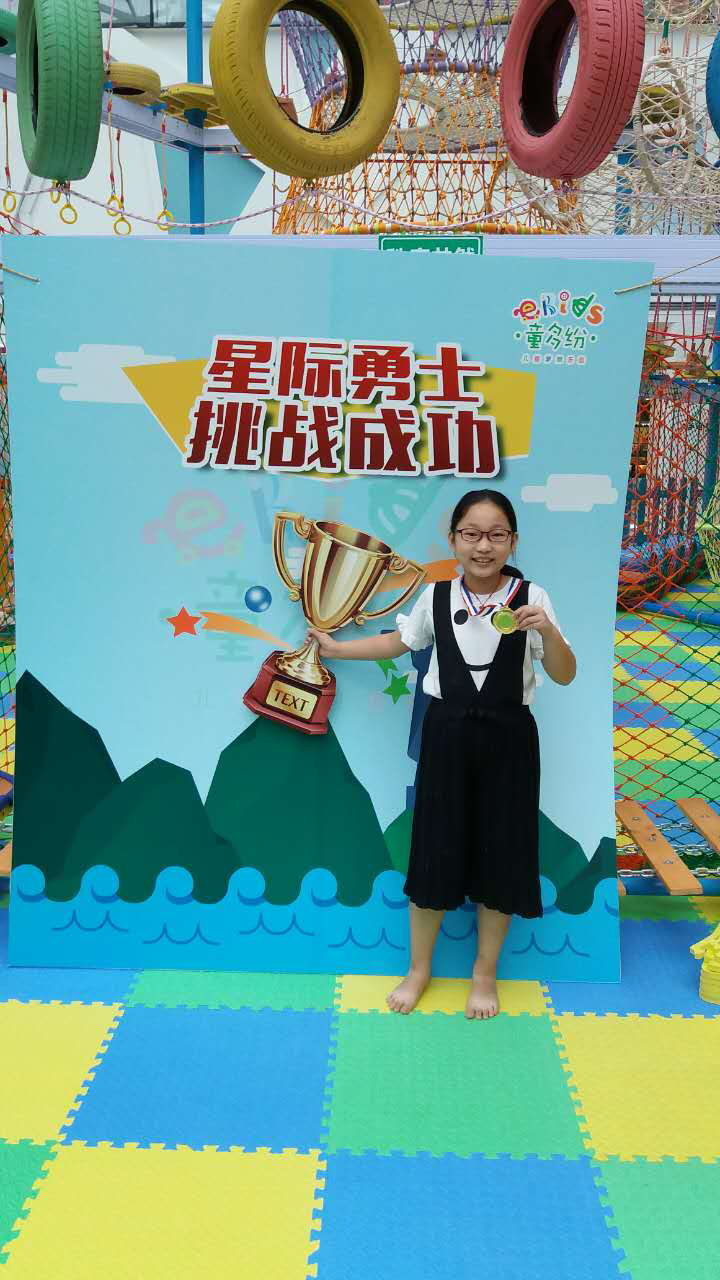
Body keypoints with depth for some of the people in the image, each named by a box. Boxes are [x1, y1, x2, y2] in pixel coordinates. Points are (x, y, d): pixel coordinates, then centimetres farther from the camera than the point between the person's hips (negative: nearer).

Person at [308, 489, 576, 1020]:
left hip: (508, 737, -1)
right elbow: (398, 642, 16)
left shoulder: (531, 598, -8)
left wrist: (547, 631, -26)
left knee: (500, 852, 8)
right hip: (447, 732, 1)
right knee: (434, 849, 7)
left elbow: (565, 676, -8)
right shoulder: (436, 596, -2)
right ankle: (419, 968, 28)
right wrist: (335, 647, 20)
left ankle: (485, 973, 28)